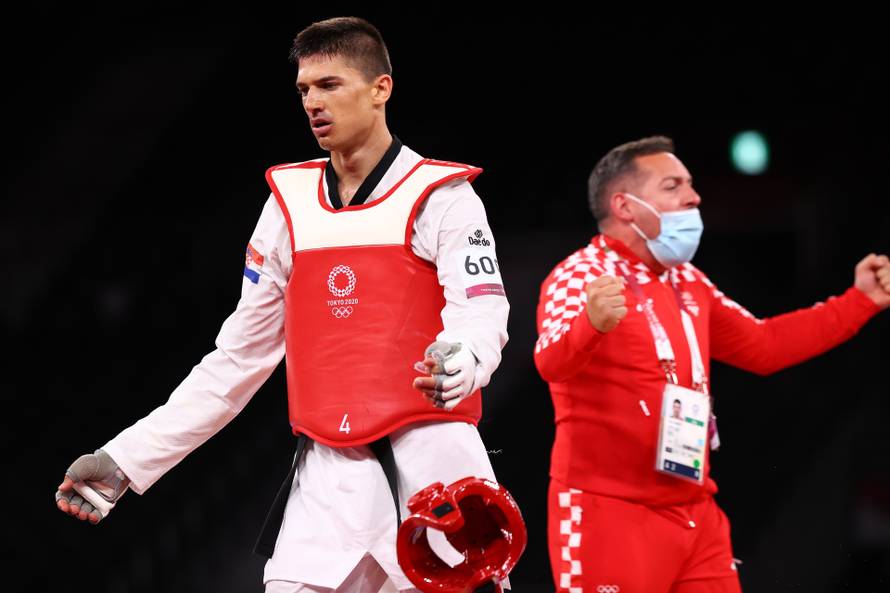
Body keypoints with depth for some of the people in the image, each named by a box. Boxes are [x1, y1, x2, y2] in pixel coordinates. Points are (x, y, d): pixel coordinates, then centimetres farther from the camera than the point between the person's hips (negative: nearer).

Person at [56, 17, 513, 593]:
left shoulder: (442, 196, 1)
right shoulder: (290, 205, 13)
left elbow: (483, 316, -11)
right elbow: (239, 356, 18)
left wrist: (459, 364, -36)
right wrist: (127, 459, 14)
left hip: (432, 457, -3)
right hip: (331, 473, 3)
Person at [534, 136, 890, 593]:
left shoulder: (688, 283, 16)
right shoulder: (583, 275, -11)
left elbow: (762, 345, 27)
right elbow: (552, 363, -29)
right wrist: (591, 325, -52)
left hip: (694, 512, 8)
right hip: (610, 512, -8)